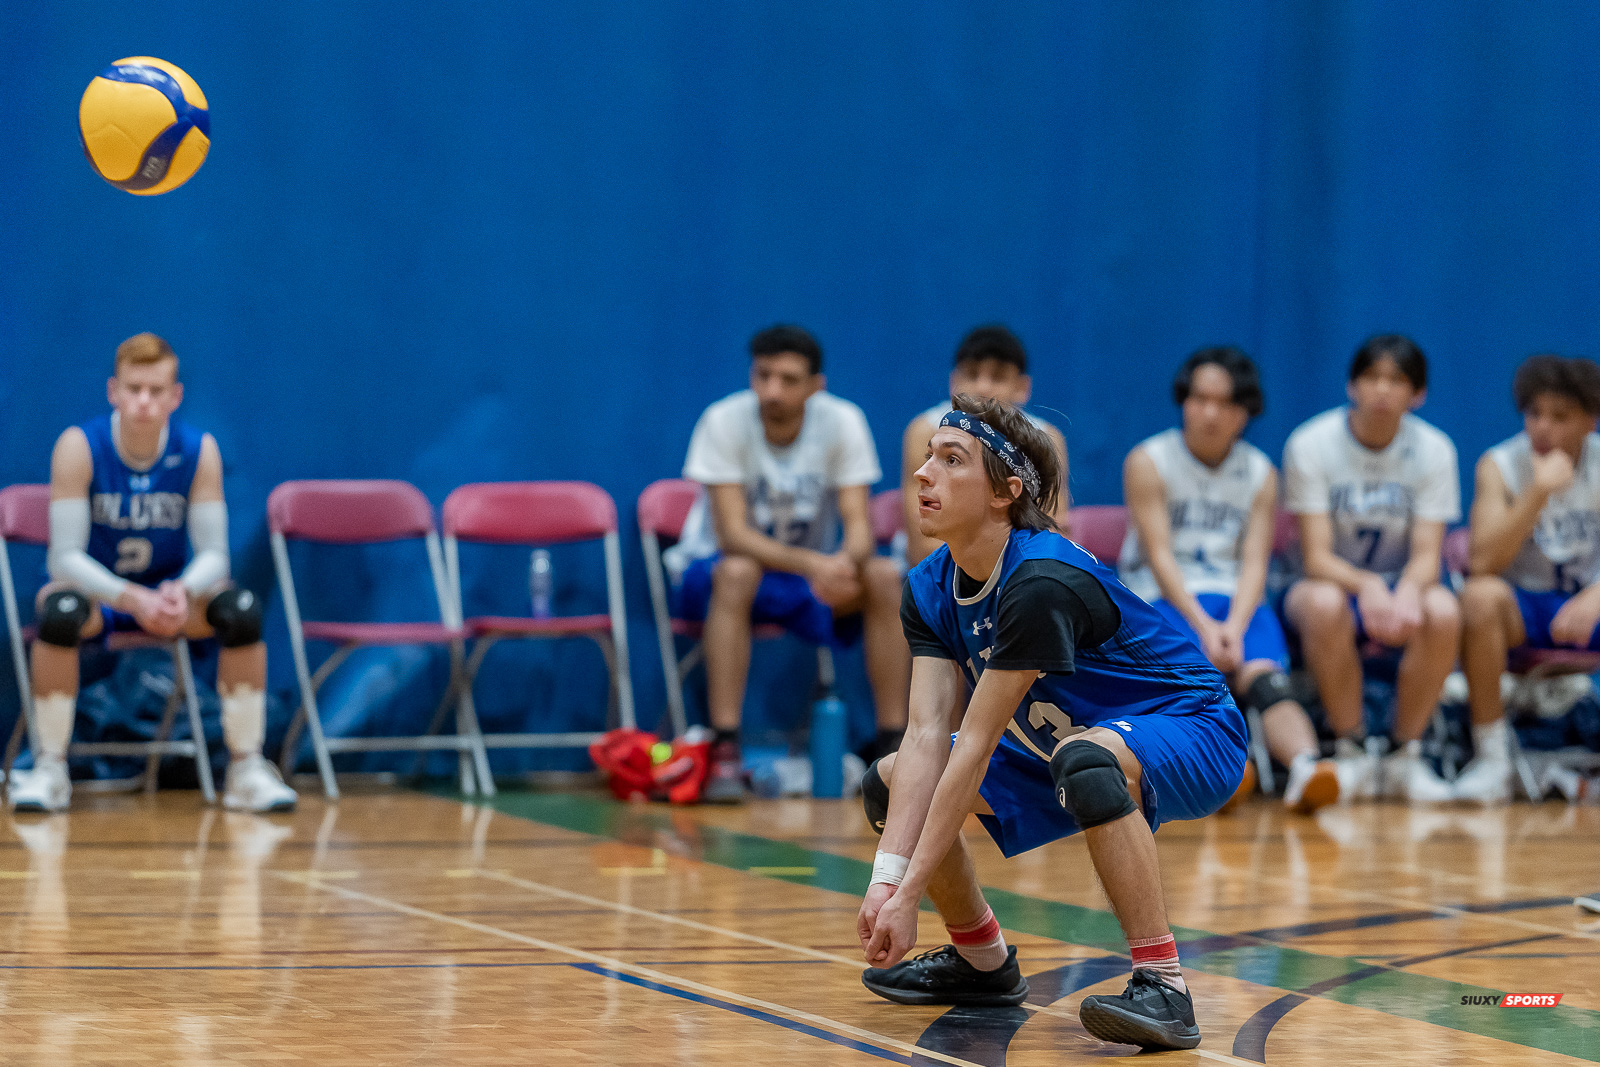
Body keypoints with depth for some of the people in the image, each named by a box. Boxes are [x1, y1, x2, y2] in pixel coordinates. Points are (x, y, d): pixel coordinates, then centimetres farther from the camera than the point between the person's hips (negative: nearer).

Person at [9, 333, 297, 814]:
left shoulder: (199, 450, -12)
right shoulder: (79, 447, -18)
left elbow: (213, 553, -12)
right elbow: (65, 555, -21)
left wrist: (184, 591, -36)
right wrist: (131, 598, -37)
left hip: (170, 590, 2)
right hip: (96, 588, -2)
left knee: (242, 609, -27)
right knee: (60, 610, -37)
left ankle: (247, 769, -15)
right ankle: (50, 769, -22)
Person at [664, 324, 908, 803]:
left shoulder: (842, 422, -13)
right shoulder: (724, 422, -20)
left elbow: (859, 525, -17)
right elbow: (732, 535, -27)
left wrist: (847, 561, -42)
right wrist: (811, 564, -43)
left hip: (813, 570, 3)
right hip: (710, 568, -3)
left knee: (886, 577, -25)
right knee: (738, 573, -38)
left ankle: (891, 744, -18)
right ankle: (724, 753, -38)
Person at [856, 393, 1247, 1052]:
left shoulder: (1041, 582, -30)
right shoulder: (929, 589, -5)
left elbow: (975, 749, -30)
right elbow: (927, 738, -14)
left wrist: (908, 895, -29)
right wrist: (884, 881, -25)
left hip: (1190, 735, -9)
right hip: (1059, 746, 9)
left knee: (1083, 759, -41)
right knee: (889, 783, 4)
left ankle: (1162, 986, -36)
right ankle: (984, 963, 24)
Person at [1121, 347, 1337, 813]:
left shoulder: (1261, 473, 11)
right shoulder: (1149, 462, 1)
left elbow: (1254, 562, 2)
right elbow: (1159, 555, -8)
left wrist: (1235, 628, -18)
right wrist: (1204, 626, -21)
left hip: (1238, 600, 1)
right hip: (1164, 599, -1)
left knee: (1264, 677, -29)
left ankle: (1305, 764, -55)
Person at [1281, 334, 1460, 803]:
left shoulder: (1434, 450, -6)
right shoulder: (1311, 444, -12)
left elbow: (1426, 554, -13)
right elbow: (1317, 556, -18)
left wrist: (1408, 591, -38)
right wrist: (1367, 586, -40)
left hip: (1401, 584, 2)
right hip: (1332, 579, -2)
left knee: (1443, 611, -33)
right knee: (1325, 604, -38)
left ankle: (1406, 757, -16)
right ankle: (1352, 755, -22)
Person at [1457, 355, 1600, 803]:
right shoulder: (1500, 465, -7)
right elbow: (1484, 563, -20)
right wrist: (1539, 491, -29)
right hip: (1523, 604, -1)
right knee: (1480, 595, -35)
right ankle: (1491, 762, -29)